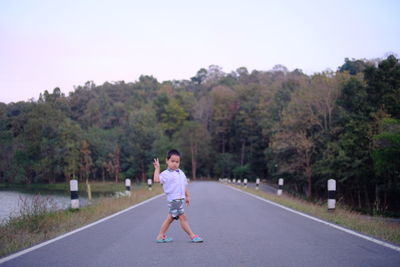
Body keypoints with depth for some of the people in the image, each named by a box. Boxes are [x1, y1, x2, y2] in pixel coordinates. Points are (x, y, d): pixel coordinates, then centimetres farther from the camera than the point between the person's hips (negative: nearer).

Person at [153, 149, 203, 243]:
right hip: (173, 199, -8)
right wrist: (157, 168, -19)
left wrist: (187, 196, 24)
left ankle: (161, 236, 21)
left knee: (170, 218, 13)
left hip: (180, 198, 8)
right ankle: (192, 236, -2)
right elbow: (156, 179, -23)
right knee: (183, 217, -7)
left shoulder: (181, 173, 15)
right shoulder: (166, 174, -8)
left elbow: (184, 185, 23)